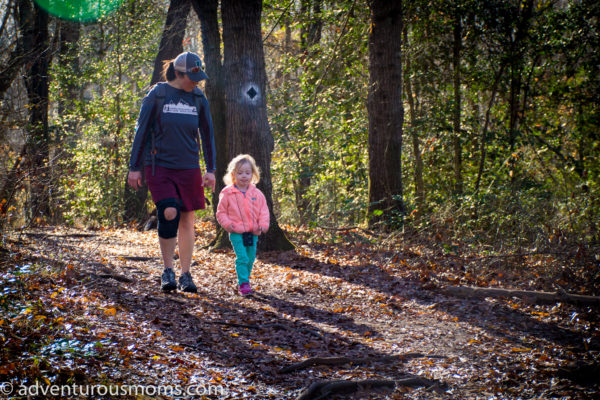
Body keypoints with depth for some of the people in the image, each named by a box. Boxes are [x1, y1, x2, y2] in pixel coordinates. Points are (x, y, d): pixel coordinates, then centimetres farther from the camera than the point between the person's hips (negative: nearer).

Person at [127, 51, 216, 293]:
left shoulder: (198, 98, 6)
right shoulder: (157, 96, -3)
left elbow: (207, 134, 12)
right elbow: (142, 131, -1)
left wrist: (211, 169, 7)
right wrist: (134, 167, -2)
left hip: (188, 168, 3)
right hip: (159, 166, -3)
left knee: (187, 220, 4)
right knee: (169, 213, -19)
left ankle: (185, 275, 14)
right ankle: (167, 271, -4)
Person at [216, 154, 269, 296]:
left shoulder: (256, 194, 7)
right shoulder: (227, 194, -1)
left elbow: (263, 210, 10)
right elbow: (221, 212, 4)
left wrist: (263, 224, -5)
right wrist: (227, 224, -12)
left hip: (253, 233, 4)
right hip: (236, 233, -4)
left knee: (250, 259, 10)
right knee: (242, 258, -14)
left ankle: (243, 281, 28)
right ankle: (244, 284, -11)